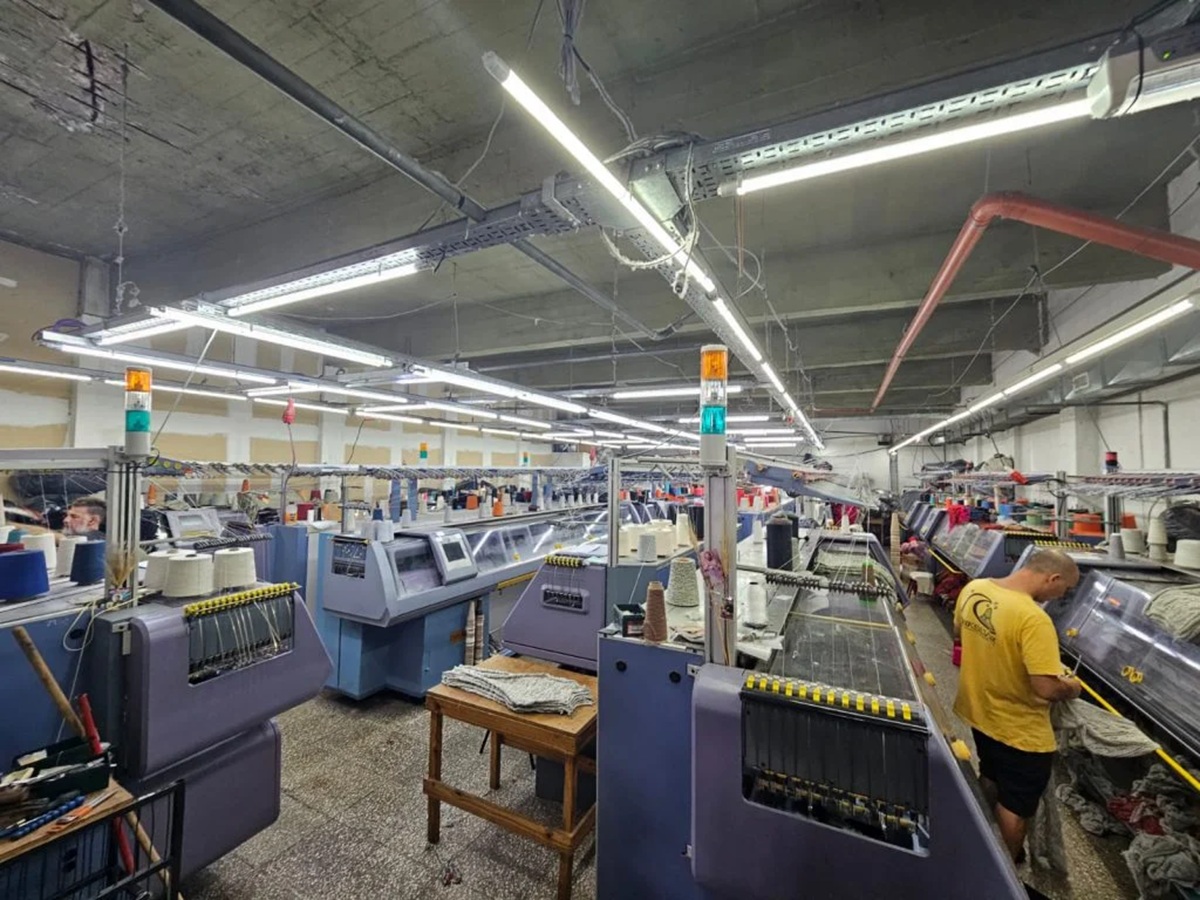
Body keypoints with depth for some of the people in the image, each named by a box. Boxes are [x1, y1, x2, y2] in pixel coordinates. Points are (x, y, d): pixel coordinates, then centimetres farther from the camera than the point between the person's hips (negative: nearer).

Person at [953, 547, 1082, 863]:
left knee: (990, 784, 32)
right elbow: (1046, 688, -29)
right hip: (1019, 732, -7)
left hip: (977, 713, 7)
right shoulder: (1034, 619, -32)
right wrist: (1072, 688, -8)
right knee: (1016, 808, 18)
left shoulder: (973, 589, -9)